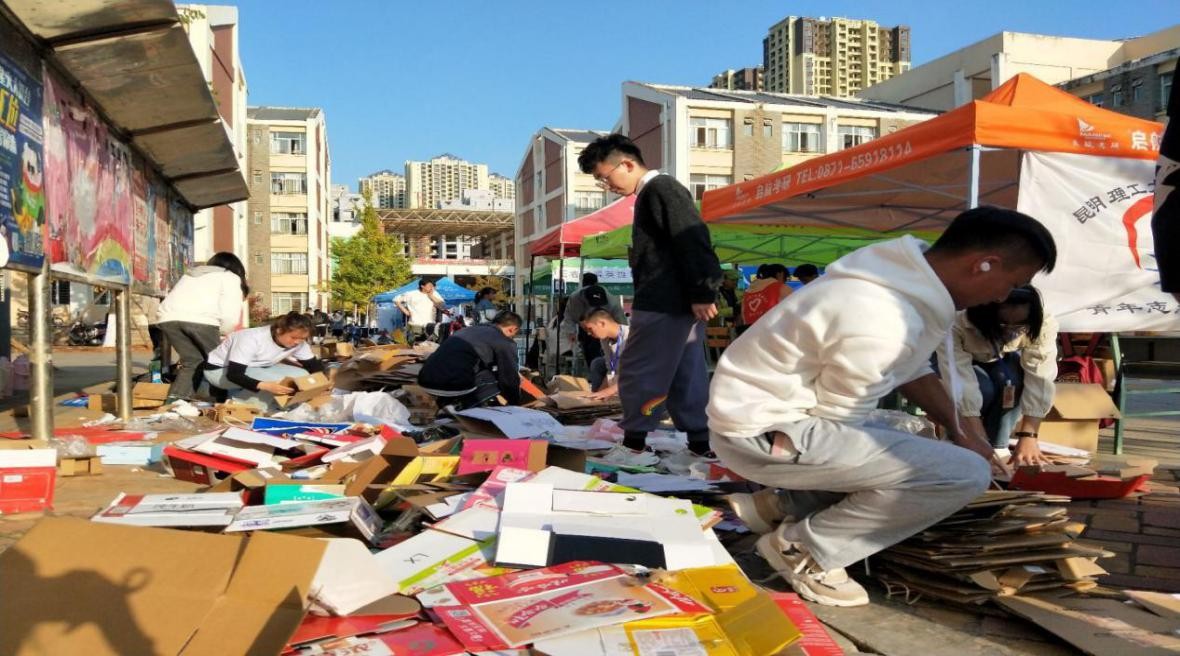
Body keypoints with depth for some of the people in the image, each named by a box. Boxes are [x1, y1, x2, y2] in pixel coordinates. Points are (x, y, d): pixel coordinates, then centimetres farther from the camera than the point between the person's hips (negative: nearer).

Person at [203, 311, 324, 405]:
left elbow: (313, 365, -5)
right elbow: (234, 375, -36)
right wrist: (266, 386, -52)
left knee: (301, 375, -13)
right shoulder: (252, 339, -34)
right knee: (277, 381, -31)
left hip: (254, 369, 8)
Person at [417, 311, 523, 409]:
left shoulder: (472, 329, 28)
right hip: (454, 385, -8)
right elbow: (510, 379, 8)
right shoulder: (505, 343, 4)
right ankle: (461, 407, -1)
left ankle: (445, 401, 13)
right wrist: (516, 405, 26)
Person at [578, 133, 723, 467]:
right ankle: (702, 444, 16)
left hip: (667, 302, -10)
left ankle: (635, 446, 5)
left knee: (638, 374, -3)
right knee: (686, 376, 11)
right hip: (675, 302, 10)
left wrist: (702, 294, -22)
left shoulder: (660, 188, -11)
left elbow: (692, 241, -19)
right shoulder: (653, 193, 19)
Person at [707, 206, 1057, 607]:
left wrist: (960, 431, 16)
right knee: (965, 475, -15)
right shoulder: (883, 325, -28)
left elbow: (913, 368, 18)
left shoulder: (909, 271, 1)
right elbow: (837, 417, -13)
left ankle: (785, 507, 17)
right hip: (763, 433, -10)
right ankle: (802, 547, -4)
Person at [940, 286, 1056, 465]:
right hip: (960, 359, -2)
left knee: (1010, 381, -31)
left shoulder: (1044, 325, -32)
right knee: (982, 388, -32)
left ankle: (998, 448, -13)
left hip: (1003, 361, 2)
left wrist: (1028, 437, -43)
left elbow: (1040, 381, -35)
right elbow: (960, 386, -43)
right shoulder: (956, 324, -40)